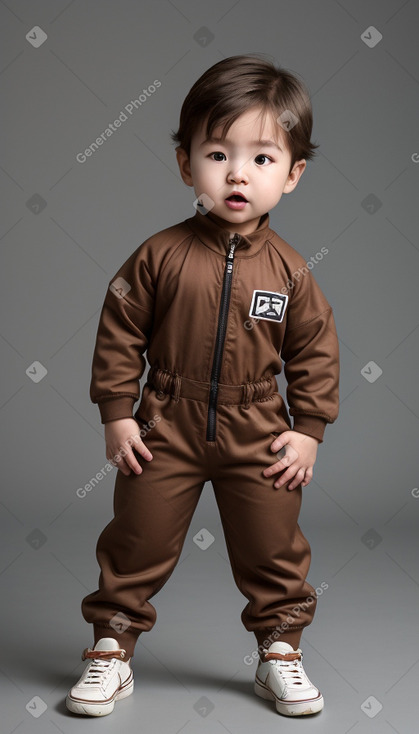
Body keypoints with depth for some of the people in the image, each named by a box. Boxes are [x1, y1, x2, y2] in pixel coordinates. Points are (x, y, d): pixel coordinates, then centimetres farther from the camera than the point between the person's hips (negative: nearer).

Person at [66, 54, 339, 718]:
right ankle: (112, 651, 26)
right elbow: (119, 333, -4)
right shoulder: (161, 255, -10)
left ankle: (280, 651, 32)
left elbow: (315, 351, 3)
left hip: (260, 437, 1)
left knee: (274, 551, 12)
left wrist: (308, 430, -1)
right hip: (167, 429, -1)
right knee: (137, 544, 8)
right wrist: (117, 414, -6)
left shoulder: (290, 270, -5)